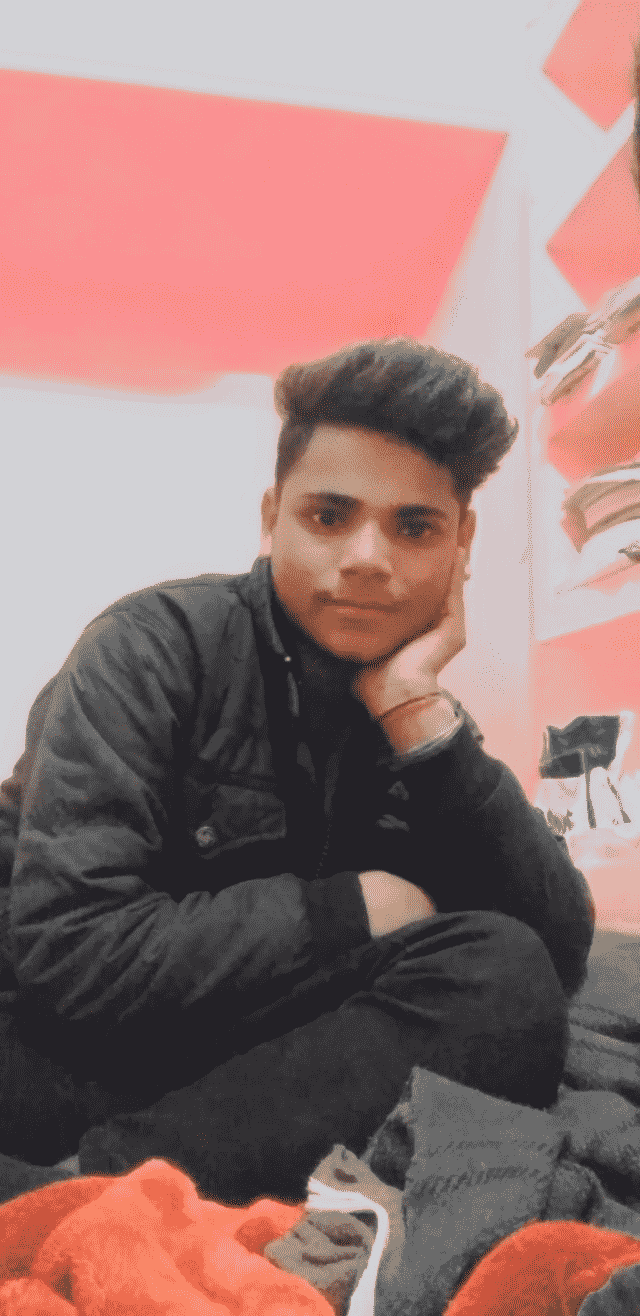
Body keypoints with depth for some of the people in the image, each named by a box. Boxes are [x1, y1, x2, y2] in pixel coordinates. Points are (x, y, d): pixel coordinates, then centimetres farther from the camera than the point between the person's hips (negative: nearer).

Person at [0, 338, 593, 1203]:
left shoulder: (420, 719, 4)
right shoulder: (162, 645, -10)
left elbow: (561, 954, -9)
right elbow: (69, 947, -21)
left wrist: (419, 713, -16)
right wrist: (353, 911, -16)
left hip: (256, 1056, 5)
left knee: (509, 977, -21)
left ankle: (119, 1178, -22)